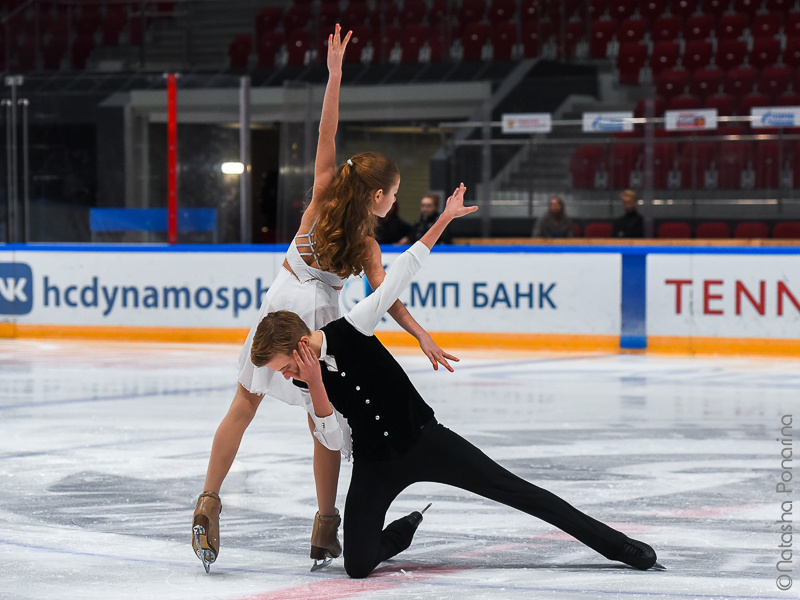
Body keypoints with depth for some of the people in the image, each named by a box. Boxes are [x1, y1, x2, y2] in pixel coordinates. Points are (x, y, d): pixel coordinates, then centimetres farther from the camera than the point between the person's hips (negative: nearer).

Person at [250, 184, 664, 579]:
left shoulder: (350, 330, -17)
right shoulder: (301, 379, -6)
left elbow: (401, 272, -15)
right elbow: (332, 440, -10)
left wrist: (444, 220, -16)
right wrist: (315, 386, -25)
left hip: (423, 439, -3)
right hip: (374, 463, 3)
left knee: (516, 492, -3)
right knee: (358, 566, -8)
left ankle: (613, 543, 6)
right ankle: (402, 532, 25)